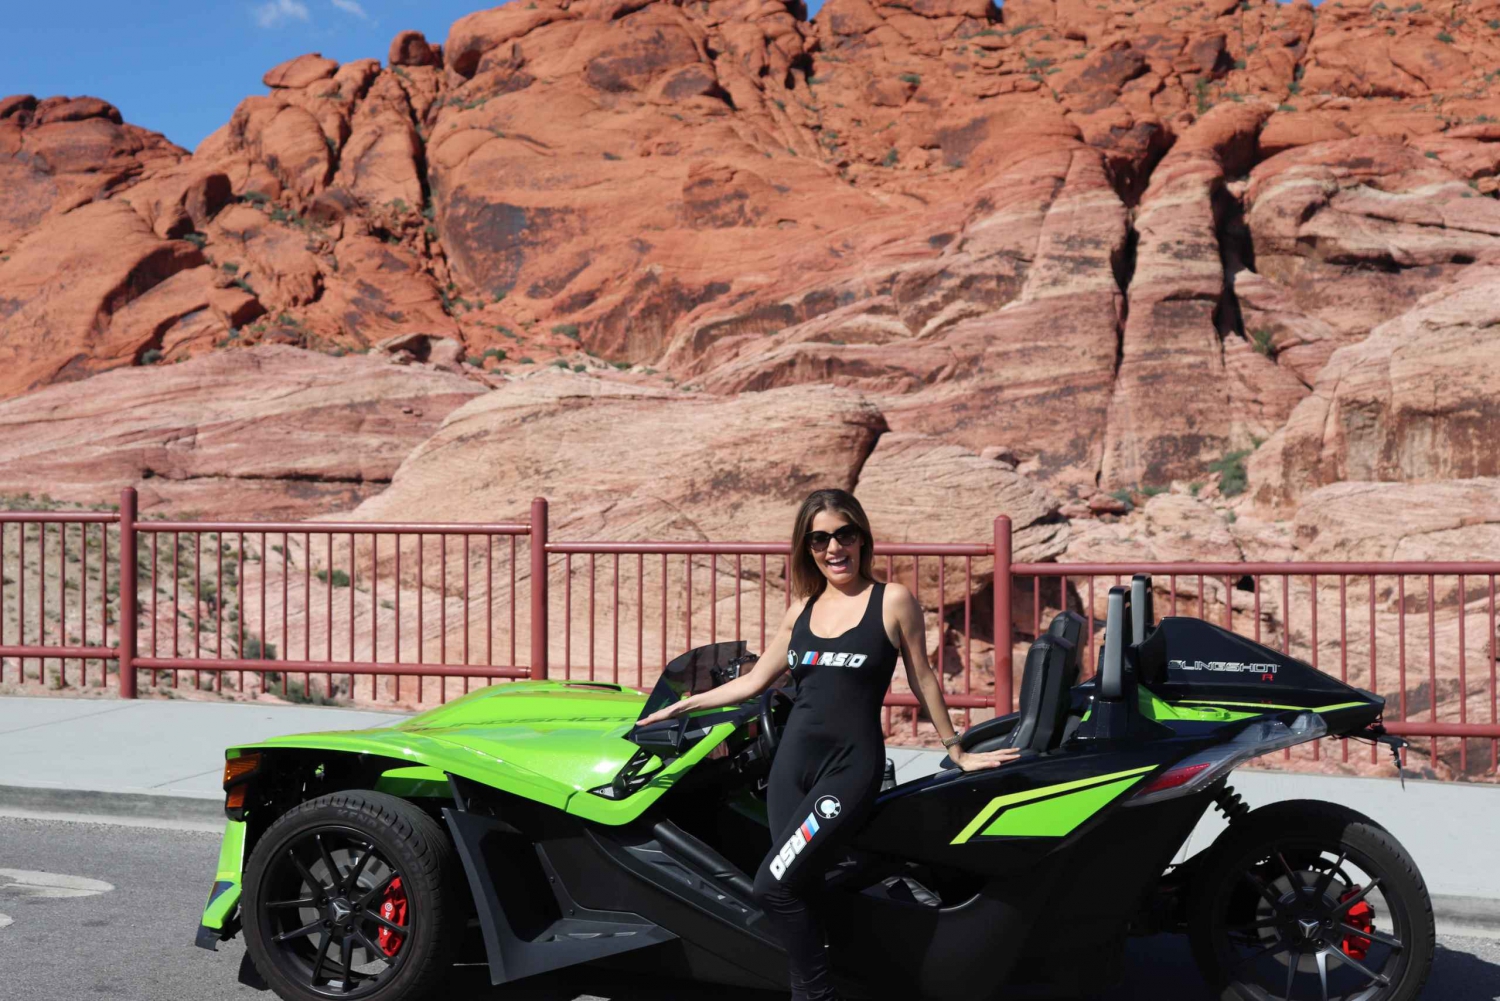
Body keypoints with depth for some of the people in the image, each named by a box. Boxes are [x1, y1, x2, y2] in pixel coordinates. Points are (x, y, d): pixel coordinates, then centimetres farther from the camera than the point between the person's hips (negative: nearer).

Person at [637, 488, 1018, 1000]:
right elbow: (755, 679, 21)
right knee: (801, 893, 4)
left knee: (774, 886, -15)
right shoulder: (803, 608, 12)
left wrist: (956, 750, 13)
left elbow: (922, 680, 7)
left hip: (851, 764, -5)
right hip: (792, 760, 5)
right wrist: (683, 705, 23)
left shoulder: (893, 601, -2)